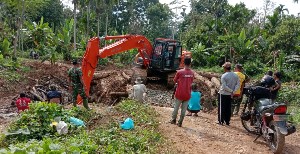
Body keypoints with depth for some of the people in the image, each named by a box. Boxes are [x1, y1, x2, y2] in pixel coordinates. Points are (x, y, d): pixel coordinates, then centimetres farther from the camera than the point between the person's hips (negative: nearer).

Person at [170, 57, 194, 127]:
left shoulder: (179, 72, -14)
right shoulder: (192, 73, -3)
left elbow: (175, 81, 0)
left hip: (179, 94, -2)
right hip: (187, 94, 2)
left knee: (176, 107, 15)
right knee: (184, 109, 10)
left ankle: (173, 120, 28)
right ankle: (180, 122, 16)